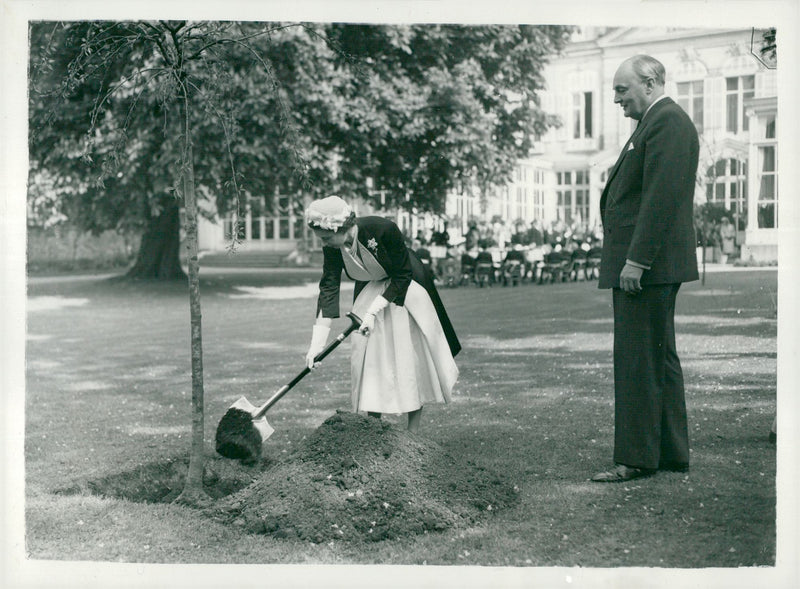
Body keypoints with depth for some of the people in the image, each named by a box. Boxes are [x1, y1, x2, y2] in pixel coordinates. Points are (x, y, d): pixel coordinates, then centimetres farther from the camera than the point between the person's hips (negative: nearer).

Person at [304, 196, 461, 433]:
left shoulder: (383, 230, -34)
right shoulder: (332, 248, -19)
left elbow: (402, 277, -24)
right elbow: (328, 289, -20)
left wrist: (373, 312, -29)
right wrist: (316, 343, -26)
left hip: (405, 289, -4)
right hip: (370, 292, 5)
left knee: (409, 357, -3)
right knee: (366, 356, -2)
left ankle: (413, 433, 5)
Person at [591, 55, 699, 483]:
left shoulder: (667, 122, -12)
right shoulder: (658, 122, 21)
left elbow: (661, 198, -21)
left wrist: (636, 261, -23)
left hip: (647, 267, -11)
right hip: (647, 266, 11)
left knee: (637, 362, -7)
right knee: (660, 359, 13)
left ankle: (636, 458, -3)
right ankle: (671, 452, 21)